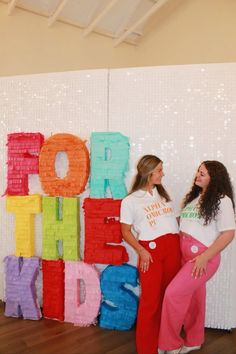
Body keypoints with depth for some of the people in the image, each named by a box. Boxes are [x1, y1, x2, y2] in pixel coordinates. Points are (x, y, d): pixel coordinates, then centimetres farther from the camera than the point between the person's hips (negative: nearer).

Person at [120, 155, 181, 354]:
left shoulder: (163, 193, 17)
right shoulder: (130, 201, 0)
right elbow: (126, 231, -1)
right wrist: (141, 251, -12)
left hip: (173, 247, 5)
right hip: (151, 250, -5)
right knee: (151, 299, -2)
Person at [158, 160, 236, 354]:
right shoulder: (193, 197, 14)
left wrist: (205, 257, -19)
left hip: (203, 256, -7)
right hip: (185, 254, 7)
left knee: (173, 294, -11)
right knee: (192, 297, 17)